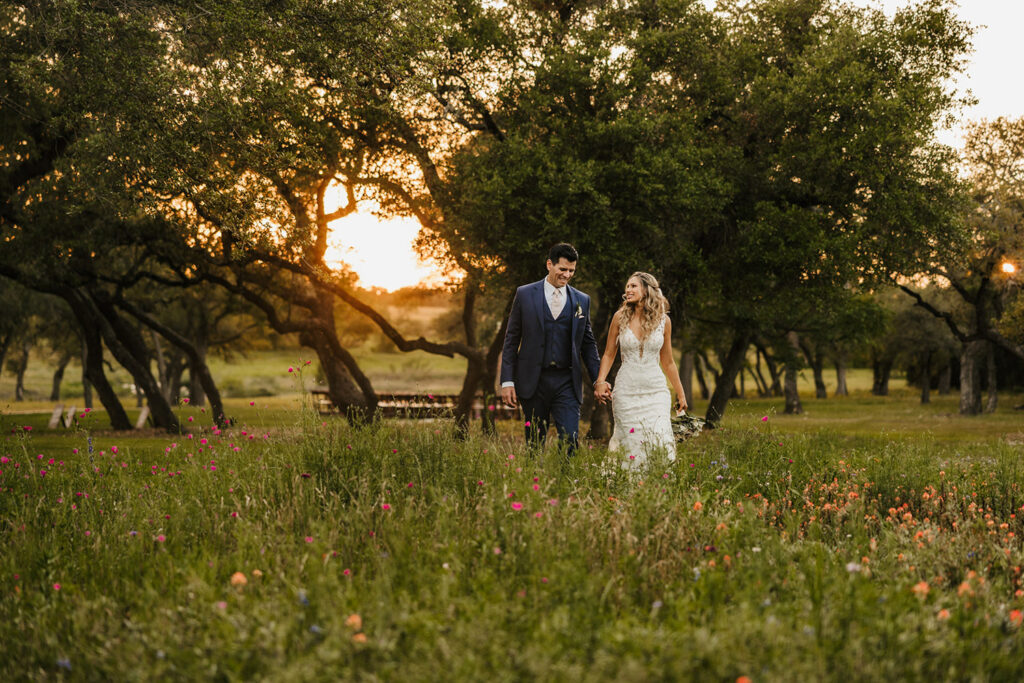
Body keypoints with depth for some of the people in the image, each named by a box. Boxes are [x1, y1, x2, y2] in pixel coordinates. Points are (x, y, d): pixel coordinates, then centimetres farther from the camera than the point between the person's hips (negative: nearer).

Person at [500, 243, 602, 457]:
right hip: (533, 381, -1)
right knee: (534, 444, 6)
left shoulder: (582, 300, 9)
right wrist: (507, 381, -3)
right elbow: (511, 339, 3)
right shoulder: (525, 294, 3)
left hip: (567, 383, 1)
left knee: (570, 441, -9)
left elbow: (588, 343, 15)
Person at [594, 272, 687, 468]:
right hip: (627, 391, 0)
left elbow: (667, 362, 12)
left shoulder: (663, 320, 3)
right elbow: (608, 354, 7)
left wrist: (680, 393, 15)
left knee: (661, 443, -12)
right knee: (632, 444, 0)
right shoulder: (620, 317, 0)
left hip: (656, 389, 0)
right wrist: (600, 382, -8)